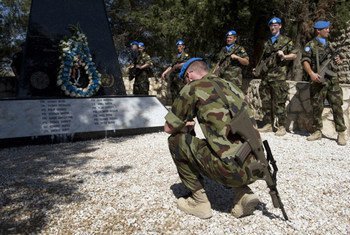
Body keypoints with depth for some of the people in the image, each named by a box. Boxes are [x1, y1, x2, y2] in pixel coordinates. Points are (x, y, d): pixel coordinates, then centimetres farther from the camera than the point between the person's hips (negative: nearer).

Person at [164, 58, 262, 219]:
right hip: (254, 167, 7)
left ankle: (200, 202, 13)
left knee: (176, 140, 9)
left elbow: (169, 128, 5)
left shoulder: (193, 87, 1)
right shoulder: (231, 86, 21)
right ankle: (244, 193, 15)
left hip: (231, 169, -7)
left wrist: (186, 127, 26)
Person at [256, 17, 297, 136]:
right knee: (266, 101, 6)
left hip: (278, 76, -6)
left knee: (279, 102, -5)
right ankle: (268, 124, 15)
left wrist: (284, 56, -14)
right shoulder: (267, 42, 21)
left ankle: (281, 127, 1)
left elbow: (294, 55, 4)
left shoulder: (286, 40, 6)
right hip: (265, 75, 6)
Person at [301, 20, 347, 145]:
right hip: (318, 80, -4)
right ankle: (317, 132, 14)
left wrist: (337, 60, 6)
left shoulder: (329, 44, 20)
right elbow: (305, 61, -8)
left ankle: (341, 133, 5)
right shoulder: (311, 45, 2)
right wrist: (311, 73, -23)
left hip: (332, 80, 4)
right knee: (317, 108, 2)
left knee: (337, 106, -1)